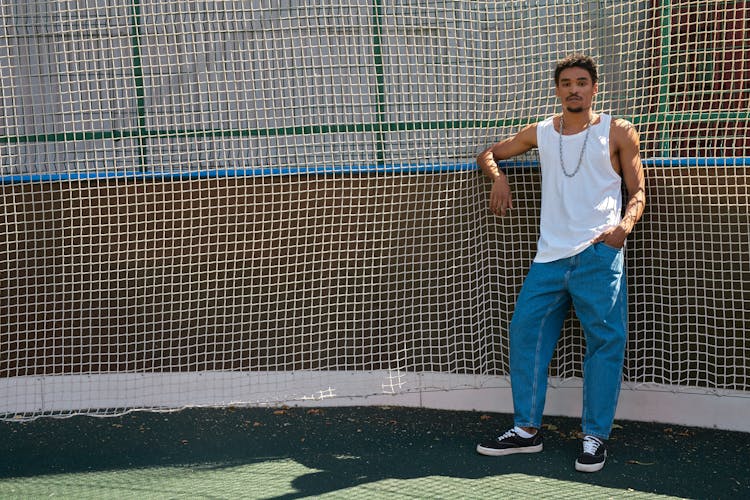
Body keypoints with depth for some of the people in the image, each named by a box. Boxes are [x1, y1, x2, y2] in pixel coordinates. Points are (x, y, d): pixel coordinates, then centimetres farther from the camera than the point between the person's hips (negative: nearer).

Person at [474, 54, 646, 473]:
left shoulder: (618, 132, 6)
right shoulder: (541, 133, 15)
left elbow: (637, 191, 5)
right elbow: (489, 154, 27)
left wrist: (625, 224, -15)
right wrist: (499, 178, 5)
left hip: (598, 254, -4)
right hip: (549, 256, 4)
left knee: (606, 341, -6)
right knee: (525, 332, 1)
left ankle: (596, 437, 5)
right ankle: (527, 430, 12)